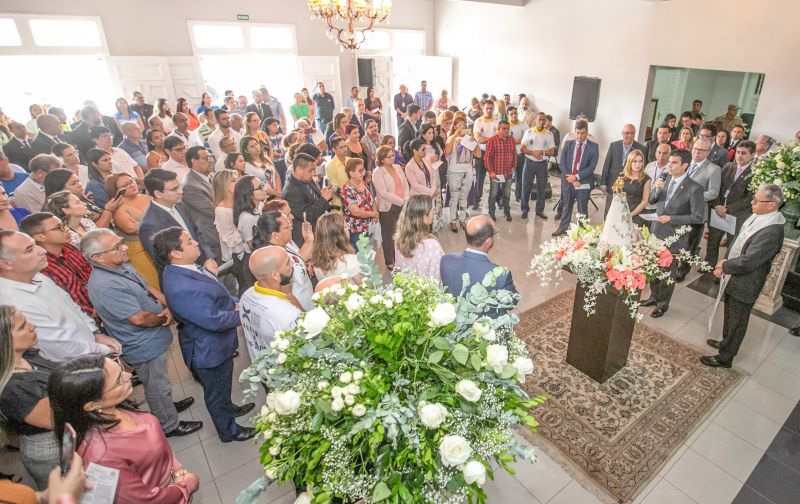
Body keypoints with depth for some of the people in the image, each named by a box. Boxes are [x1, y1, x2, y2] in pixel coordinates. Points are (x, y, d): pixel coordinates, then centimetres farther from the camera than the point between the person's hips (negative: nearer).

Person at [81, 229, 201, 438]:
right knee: (158, 387, 13)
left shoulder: (122, 265, -3)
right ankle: (169, 425, 33)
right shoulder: (105, 286, -33)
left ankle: (168, 405, 52)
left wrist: (167, 308, -12)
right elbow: (140, 319, -30)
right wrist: (163, 318, -10)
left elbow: (149, 288, 6)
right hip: (145, 347, -9)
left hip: (154, 338, 9)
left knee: (159, 382, 30)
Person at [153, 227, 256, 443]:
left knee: (222, 385, 33)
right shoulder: (181, 288, -37)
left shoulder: (184, 268, -7)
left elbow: (216, 294, 7)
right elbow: (214, 320, -32)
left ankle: (228, 408, 59)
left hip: (217, 343, 8)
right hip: (210, 350, -8)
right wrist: (243, 314, -16)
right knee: (217, 392, 18)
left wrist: (236, 302, -6)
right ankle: (228, 430, 42)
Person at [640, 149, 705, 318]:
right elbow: (652, 200, 10)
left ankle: (663, 303, 29)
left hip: (674, 237, -5)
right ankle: (654, 296, 37)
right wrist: (656, 189, -9)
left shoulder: (694, 188, -16)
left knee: (668, 271, 11)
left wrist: (671, 219, -20)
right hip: (656, 232, 5)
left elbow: (698, 217, -15)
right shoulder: (666, 180, 1)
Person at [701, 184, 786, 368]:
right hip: (734, 277, 8)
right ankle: (726, 342, 50)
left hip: (744, 284, -8)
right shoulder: (757, 216, -5)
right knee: (730, 316, 28)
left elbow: (746, 262, -29)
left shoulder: (772, 232, -30)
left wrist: (724, 266, -12)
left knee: (736, 322, 11)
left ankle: (725, 358, 28)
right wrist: (726, 261, -4)